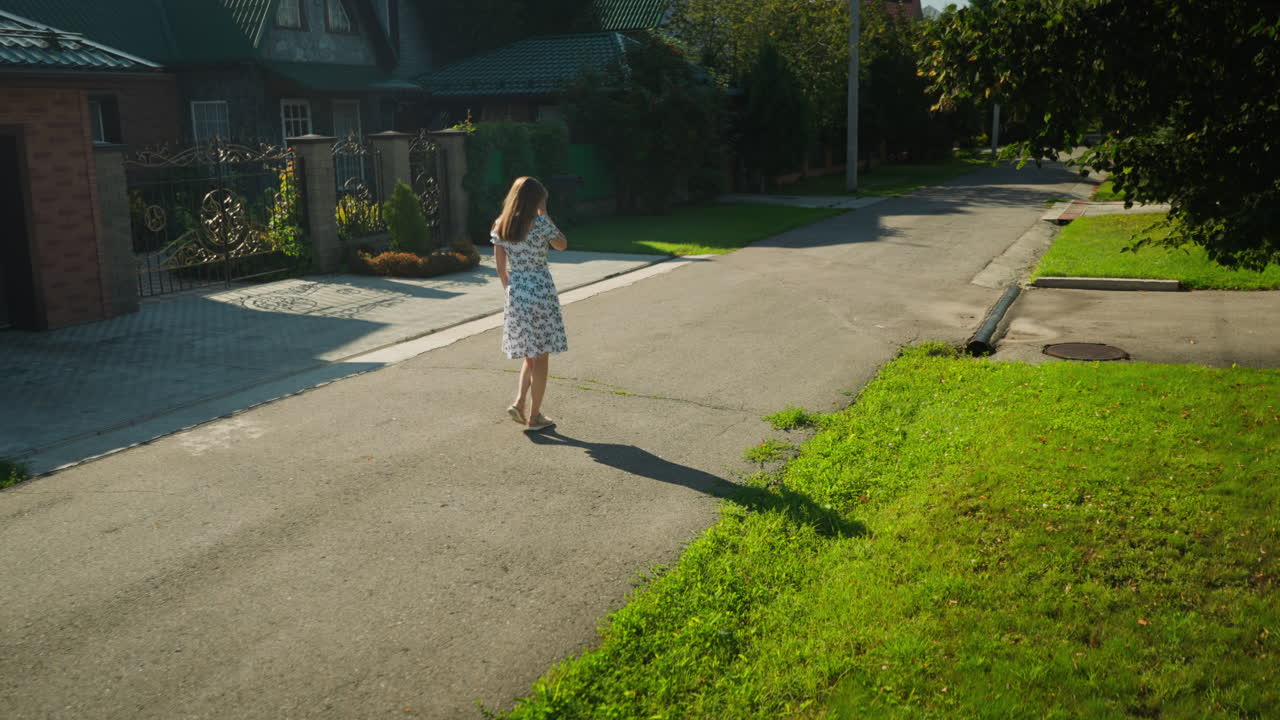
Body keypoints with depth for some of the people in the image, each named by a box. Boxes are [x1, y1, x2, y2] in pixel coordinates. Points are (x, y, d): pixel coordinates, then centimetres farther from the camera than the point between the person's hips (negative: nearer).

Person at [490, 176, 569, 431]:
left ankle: (519, 403, 5)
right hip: (541, 291, -5)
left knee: (530, 354, 20)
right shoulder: (540, 223, -12)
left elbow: (501, 267, 5)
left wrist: (512, 292, 16)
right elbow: (562, 245, 5)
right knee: (541, 357, 5)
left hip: (516, 293, 5)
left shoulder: (500, 226, 2)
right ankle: (534, 417, 8)